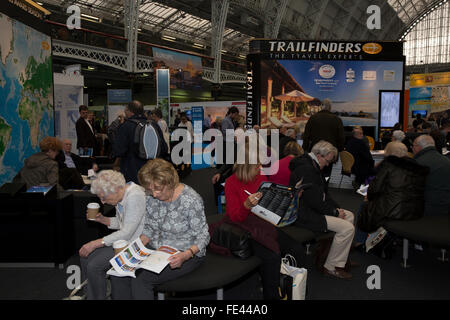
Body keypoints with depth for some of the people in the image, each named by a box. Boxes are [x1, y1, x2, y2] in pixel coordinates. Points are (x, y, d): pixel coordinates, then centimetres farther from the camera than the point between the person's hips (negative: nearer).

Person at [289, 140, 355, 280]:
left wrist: (337, 208, 5)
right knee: (348, 228, -17)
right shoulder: (305, 170, -24)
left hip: (314, 208, 12)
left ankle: (343, 257, 22)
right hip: (306, 214, -12)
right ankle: (331, 267, -3)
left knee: (349, 215, 15)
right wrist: (335, 213, -12)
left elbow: (324, 193, 18)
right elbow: (315, 202, -25)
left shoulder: (313, 167, 11)